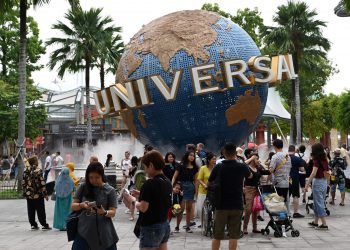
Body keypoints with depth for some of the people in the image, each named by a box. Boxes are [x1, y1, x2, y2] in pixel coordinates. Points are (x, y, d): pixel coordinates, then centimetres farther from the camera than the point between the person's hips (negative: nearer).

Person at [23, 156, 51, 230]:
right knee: (40, 210, 2)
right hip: (38, 194, -5)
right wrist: (45, 194, -8)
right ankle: (44, 225, 7)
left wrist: (25, 192, 17)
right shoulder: (38, 170, -14)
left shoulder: (25, 171, 3)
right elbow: (42, 183, -14)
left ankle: (33, 225, 15)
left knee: (31, 211, 11)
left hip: (29, 194, 5)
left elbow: (24, 183, 8)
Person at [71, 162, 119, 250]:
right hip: (84, 231, 1)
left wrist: (104, 212, -27)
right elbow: (73, 206, 4)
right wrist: (82, 205, -17)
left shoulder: (110, 190, -3)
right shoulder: (83, 188, 2)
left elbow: (113, 212, -5)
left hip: (104, 232, -1)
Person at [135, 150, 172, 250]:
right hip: (165, 225, 9)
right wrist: (142, 195, 13)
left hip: (151, 228, -8)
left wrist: (134, 201, -2)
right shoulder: (167, 182, 7)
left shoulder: (150, 183, -19)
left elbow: (143, 208, -20)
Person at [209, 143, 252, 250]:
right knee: (233, 235, 4)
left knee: (217, 236, 10)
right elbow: (250, 176, 19)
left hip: (221, 205, 0)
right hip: (237, 205, 0)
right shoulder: (242, 167, -4)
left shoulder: (218, 167, -7)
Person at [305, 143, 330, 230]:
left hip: (317, 181, -8)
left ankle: (324, 224, -2)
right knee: (318, 203, 17)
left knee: (319, 203, -2)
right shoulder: (324, 160, 7)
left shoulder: (317, 160, -14)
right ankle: (315, 222, 26)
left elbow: (313, 173, -22)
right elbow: (326, 172, 14)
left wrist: (307, 184, -24)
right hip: (324, 181, 8)